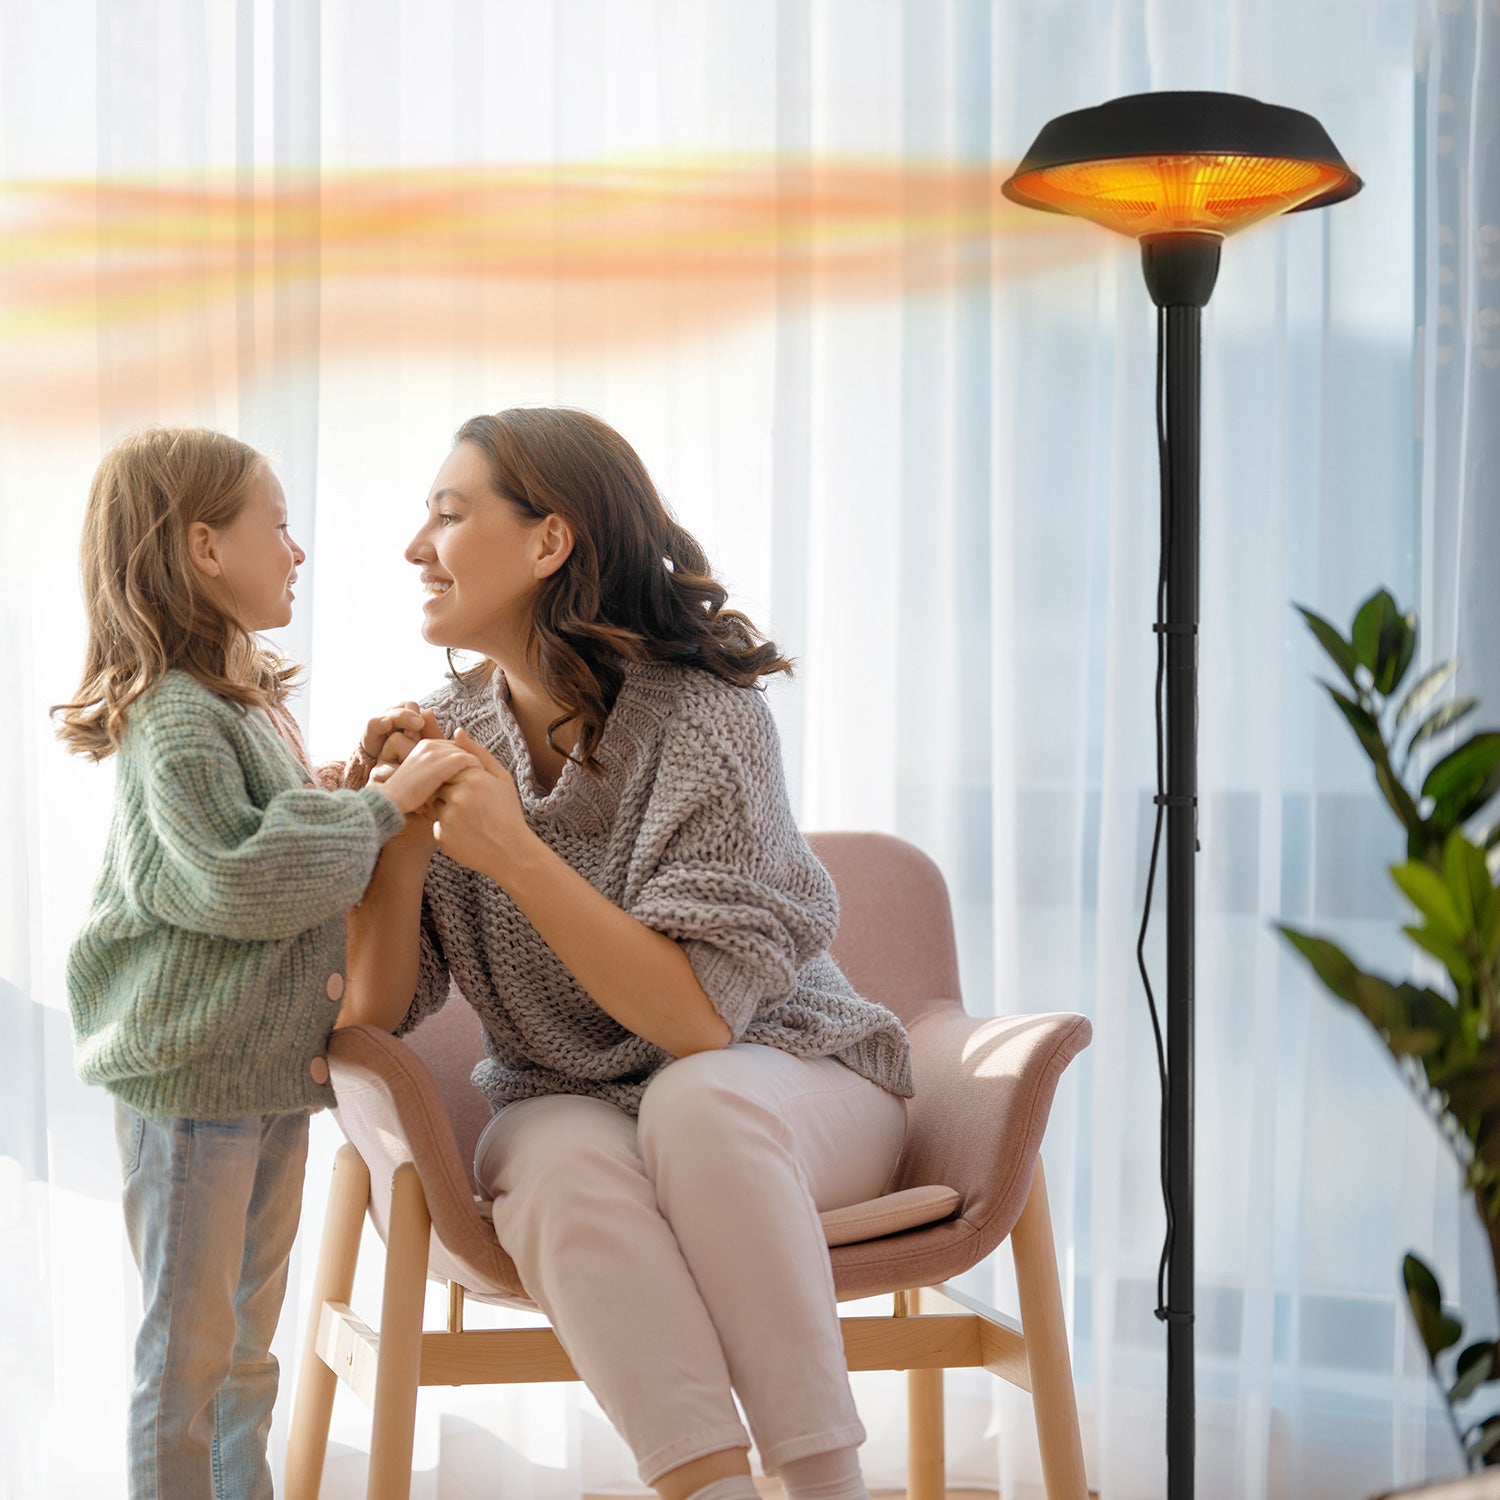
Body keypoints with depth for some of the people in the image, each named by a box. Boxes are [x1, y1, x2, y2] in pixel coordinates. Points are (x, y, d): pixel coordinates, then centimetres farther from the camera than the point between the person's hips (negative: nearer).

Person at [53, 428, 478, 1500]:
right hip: (188, 1074, -10)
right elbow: (233, 880, -29)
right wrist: (381, 807, -24)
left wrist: (369, 786, 7)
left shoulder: (248, 702, 13)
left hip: (274, 1068, 10)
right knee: (189, 1349, 2)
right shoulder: (174, 716, -18)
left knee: (249, 1335, 19)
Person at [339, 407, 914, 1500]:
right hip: (570, 1106, 3)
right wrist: (405, 827, -18)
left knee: (696, 1103, -36)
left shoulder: (702, 715, -15)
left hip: (787, 1081, -3)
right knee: (562, 1165, -32)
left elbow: (696, 1018, -23)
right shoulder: (453, 734, 0)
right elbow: (372, 1012, -4)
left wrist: (513, 852, -27)